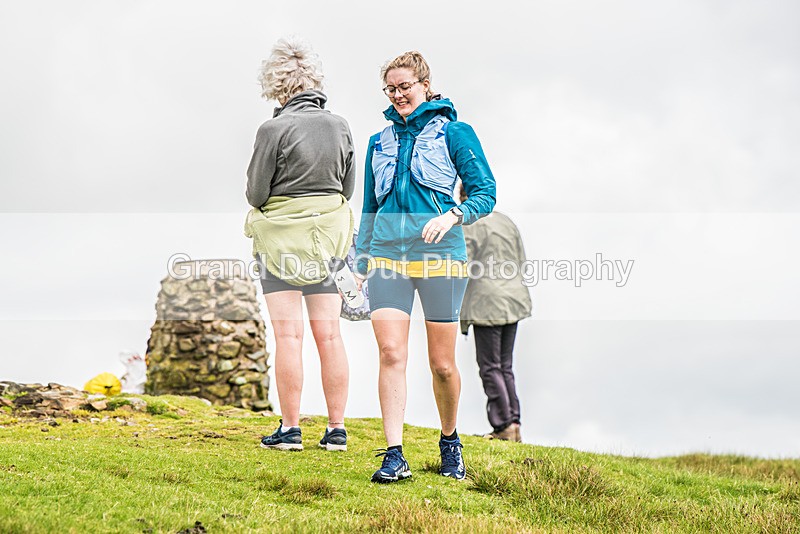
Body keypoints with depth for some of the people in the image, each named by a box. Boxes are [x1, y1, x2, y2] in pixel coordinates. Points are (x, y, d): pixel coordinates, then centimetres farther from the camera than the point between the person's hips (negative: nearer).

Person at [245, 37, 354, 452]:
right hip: (330, 234, 4)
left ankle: (290, 428, 2)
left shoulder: (274, 129, -14)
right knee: (329, 334, 7)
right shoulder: (340, 127, 1)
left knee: (288, 335, -1)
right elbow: (347, 187, 9)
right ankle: (336, 428, 9)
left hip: (282, 235, -4)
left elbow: (256, 193, -9)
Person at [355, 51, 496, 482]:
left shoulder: (454, 133, 4)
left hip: (440, 256, -3)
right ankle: (394, 456, -11)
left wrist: (453, 215, -17)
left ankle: (450, 442, 27)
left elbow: (485, 192, 1)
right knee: (390, 353, -11)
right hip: (387, 256, 3)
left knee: (442, 364, 3)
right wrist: (360, 264, 18)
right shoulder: (380, 142, 17)